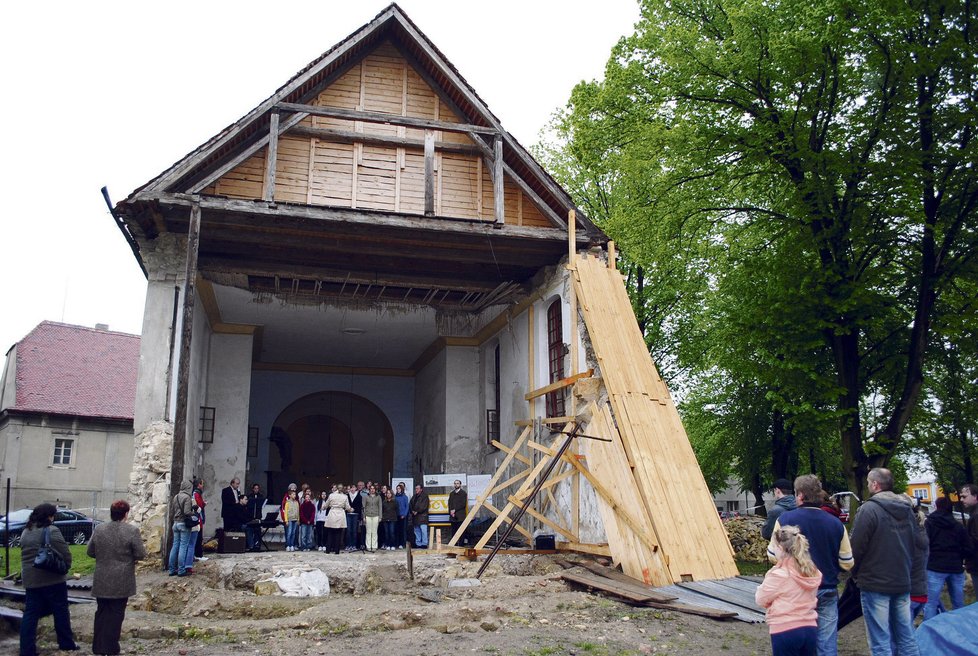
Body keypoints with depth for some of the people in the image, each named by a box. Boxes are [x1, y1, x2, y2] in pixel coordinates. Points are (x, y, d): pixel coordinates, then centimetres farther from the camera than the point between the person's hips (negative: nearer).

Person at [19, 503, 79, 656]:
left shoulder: (25, 532, 9)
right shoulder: (51, 531, -15)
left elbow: (25, 554, 17)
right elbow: (65, 553, -14)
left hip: (30, 579, 6)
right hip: (52, 579, -6)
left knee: (30, 614, 9)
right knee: (60, 611, 8)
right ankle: (66, 643, 17)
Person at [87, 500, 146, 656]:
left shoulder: (98, 529, -2)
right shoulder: (132, 530, -15)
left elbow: (90, 552, 7)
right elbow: (140, 555, -12)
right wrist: (135, 551, 10)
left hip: (101, 581, 4)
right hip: (121, 582, -4)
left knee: (102, 612, 15)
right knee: (116, 613, 5)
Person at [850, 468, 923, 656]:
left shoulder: (869, 509, -15)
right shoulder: (907, 510, 6)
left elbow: (856, 547, -14)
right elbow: (919, 544, 12)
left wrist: (856, 573, 3)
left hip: (875, 584, -7)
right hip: (903, 583, 7)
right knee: (906, 639, 14)